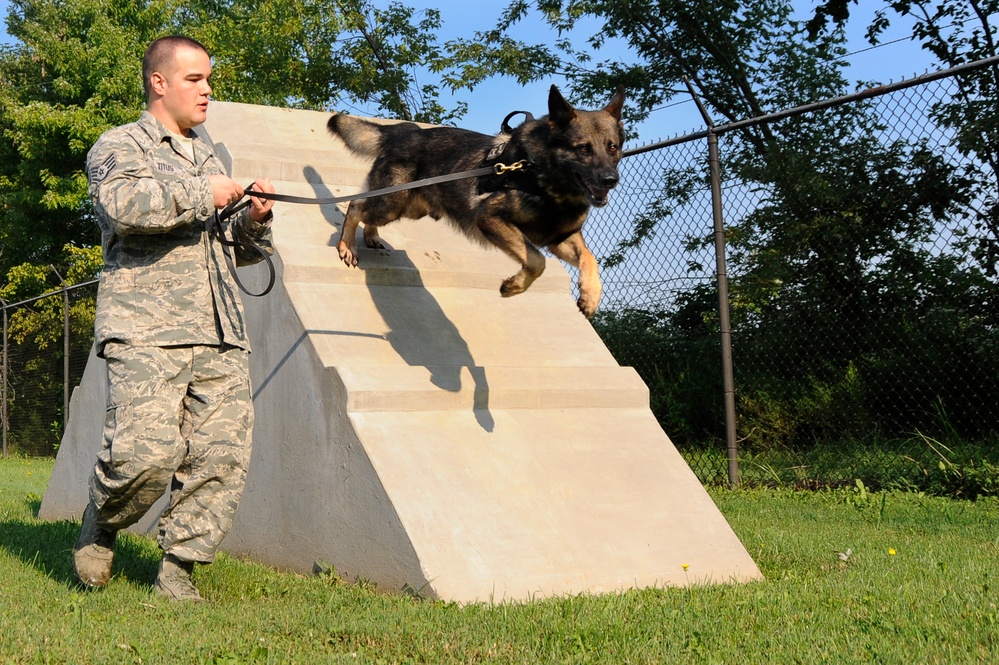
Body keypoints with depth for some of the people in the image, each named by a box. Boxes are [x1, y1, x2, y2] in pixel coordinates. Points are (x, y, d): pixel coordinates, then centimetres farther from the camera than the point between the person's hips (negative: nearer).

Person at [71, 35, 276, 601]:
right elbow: (123, 203, -18)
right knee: (147, 449, -17)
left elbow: (240, 251, 32)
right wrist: (203, 194, -11)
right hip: (147, 329, -6)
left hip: (220, 333, 6)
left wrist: (255, 222, 10)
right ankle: (100, 527, 14)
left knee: (224, 453, -5)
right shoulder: (119, 146, 7)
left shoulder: (209, 155, 28)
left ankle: (178, 569, 8)